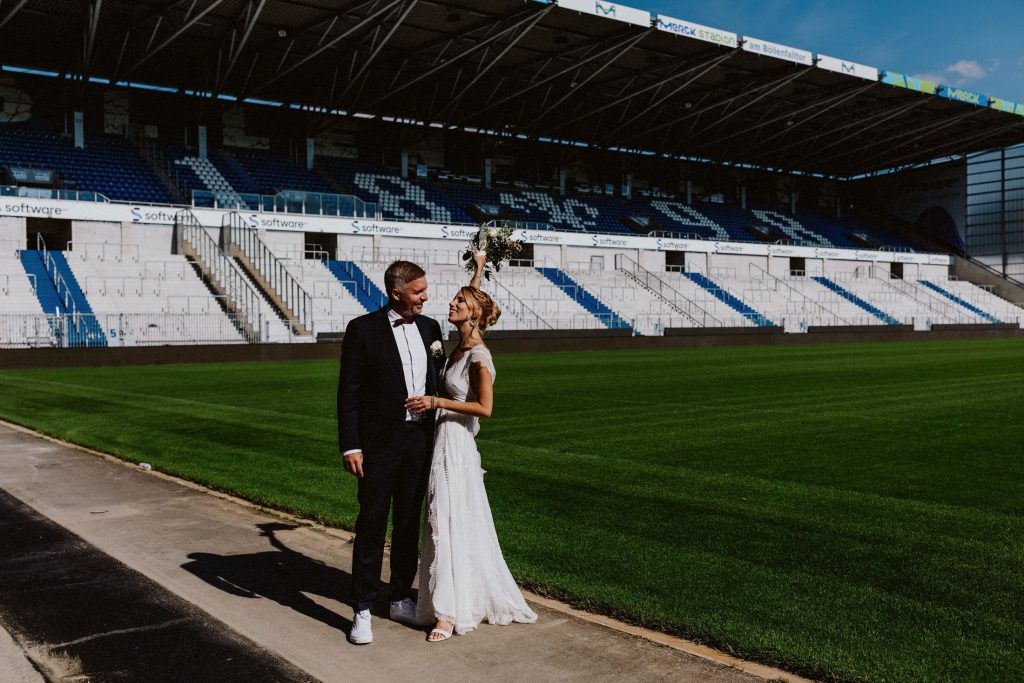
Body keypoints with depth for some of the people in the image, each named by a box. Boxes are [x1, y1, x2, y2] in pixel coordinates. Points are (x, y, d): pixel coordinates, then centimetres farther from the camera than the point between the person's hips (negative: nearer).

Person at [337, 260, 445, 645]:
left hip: (421, 441, 5)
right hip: (380, 444, -5)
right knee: (371, 525, 1)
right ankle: (362, 610, 10)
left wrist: (439, 437, 11)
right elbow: (348, 393, -7)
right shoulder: (363, 329, -7)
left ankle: (401, 600, 26)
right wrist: (350, 446, -12)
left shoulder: (430, 328, 8)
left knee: (408, 523, 13)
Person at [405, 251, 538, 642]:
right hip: (443, 441, 9)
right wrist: (478, 269, 30)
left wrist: (437, 402, -19)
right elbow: (473, 298, 24)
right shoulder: (461, 346, 7)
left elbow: (485, 407, -20)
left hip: (456, 444, -9)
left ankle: (450, 612, 1)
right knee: (450, 523, 14)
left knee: (449, 524, -6)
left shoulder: (478, 355, -16)